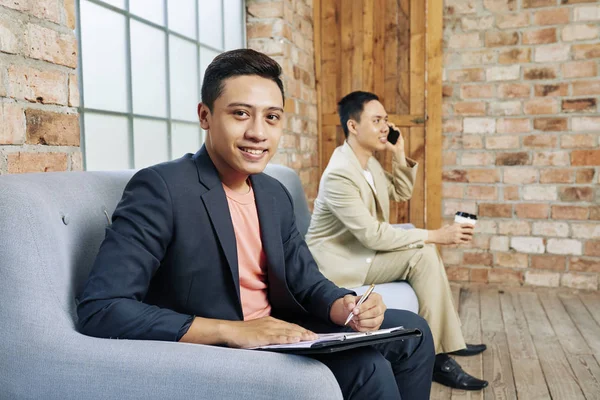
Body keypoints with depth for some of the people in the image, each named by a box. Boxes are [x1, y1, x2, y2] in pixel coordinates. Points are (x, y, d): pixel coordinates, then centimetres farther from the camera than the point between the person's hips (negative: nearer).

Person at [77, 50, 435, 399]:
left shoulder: (276, 195, 4)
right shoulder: (160, 188, -19)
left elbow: (306, 279, 8)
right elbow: (100, 309, -26)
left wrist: (345, 306, -16)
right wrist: (232, 331, -31)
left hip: (278, 335, 8)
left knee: (411, 331, 9)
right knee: (369, 369, -23)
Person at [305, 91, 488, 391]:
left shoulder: (368, 160, 5)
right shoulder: (339, 174, -25)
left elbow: (401, 193, 18)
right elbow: (373, 235, -28)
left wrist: (399, 155, 1)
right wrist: (436, 235, -24)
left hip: (362, 248, 10)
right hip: (340, 261, -10)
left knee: (426, 252, 2)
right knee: (423, 255, -17)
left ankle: (449, 341, 11)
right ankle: (437, 357, -7)